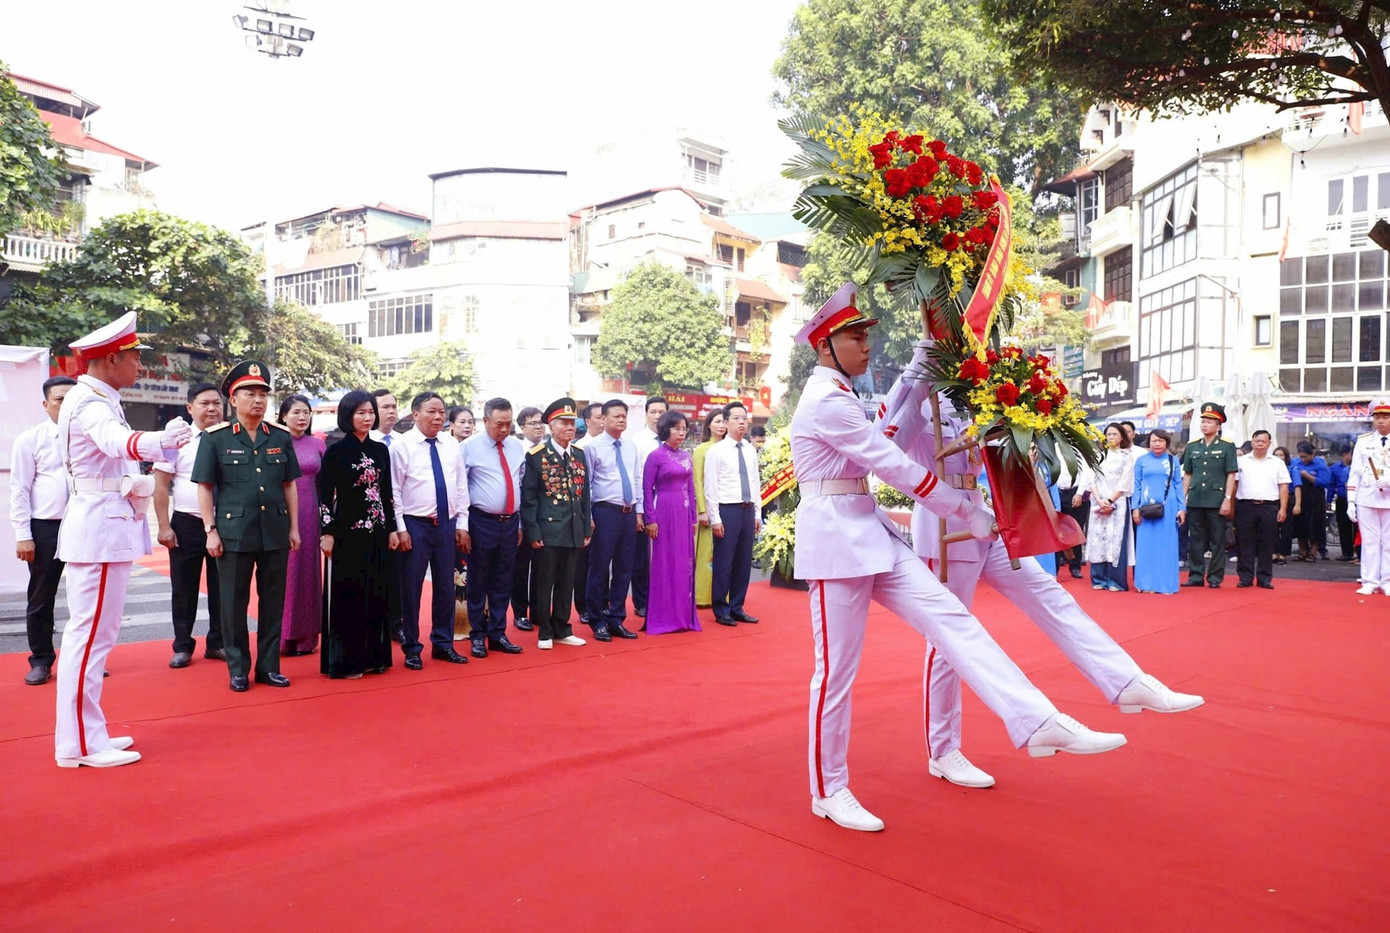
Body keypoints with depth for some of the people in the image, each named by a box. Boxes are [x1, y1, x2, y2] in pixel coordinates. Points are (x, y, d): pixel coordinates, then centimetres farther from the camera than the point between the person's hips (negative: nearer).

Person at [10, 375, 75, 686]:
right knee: (41, 599, 8)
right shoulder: (30, 440, -2)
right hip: (45, 527, -1)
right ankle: (40, 661, 21)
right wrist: (23, 535, -6)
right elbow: (19, 490, -2)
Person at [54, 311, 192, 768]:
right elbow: (116, 439, -40)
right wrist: (158, 440, -59)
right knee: (90, 632, -6)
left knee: (94, 632, 15)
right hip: (99, 527, -11)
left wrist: (133, 483, 10)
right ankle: (79, 745, 1)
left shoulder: (98, 400, 15)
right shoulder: (89, 404, -16)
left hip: (107, 526, 11)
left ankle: (88, 735, 26)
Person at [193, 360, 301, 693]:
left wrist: (294, 527, 9)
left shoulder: (281, 437, 8)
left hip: (276, 533, 3)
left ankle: (269, 666, 19)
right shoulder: (215, 438, -1)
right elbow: (205, 487, 0)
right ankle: (238, 669, 17)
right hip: (234, 533, -3)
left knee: (273, 602, 8)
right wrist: (211, 531, -5)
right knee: (234, 604, 5)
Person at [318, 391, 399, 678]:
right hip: (347, 532, -5)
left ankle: (373, 656, 18)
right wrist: (327, 532, -11)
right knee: (347, 596, 0)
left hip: (377, 533, 5)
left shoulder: (381, 450, 9)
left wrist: (392, 529, 9)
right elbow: (325, 495, -6)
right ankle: (345, 660, 9)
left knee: (376, 594, 8)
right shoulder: (336, 451, -5)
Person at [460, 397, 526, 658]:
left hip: (510, 523, 4)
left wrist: (521, 523, 11)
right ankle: (477, 636, 18)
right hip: (482, 522, -4)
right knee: (478, 582, 6)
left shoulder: (517, 447, 7)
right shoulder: (470, 447, -6)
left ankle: (498, 635, 22)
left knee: (503, 583, 11)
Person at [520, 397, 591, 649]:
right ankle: (545, 633, 17)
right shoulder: (536, 455, -7)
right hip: (547, 531, -5)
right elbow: (528, 498, -8)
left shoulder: (579, 454, 10)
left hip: (574, 531, 5)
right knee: (544, 583, 5)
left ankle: (562, 630, 24)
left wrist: (586, 528, 9)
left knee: (567, 583, 13)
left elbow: (584, 494, 13)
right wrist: (532, 532, -11)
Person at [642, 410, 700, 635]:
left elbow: (691, 489, 14)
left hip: (684, 514, 6)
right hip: (665, 513, -6)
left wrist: (693, 517, 12)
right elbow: (647, 490, -6)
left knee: (685, 563, 8)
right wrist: (650, 519, -11)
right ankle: (663, 618, 7)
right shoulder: (655, 456, -5)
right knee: (665, 563, -1)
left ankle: (683, 616, 16)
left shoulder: (686, 457, 12)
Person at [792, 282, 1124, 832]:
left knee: (950, 617, -4)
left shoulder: (835, 396, 17)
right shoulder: (827, 401, -14)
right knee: (836, 669, -1)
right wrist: (968, 511, -7)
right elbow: (893, 466, -14)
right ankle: (828, 792, 12)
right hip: (835, 538, -9)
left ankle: (1038, 723, -10)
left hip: (867, 534, 9)